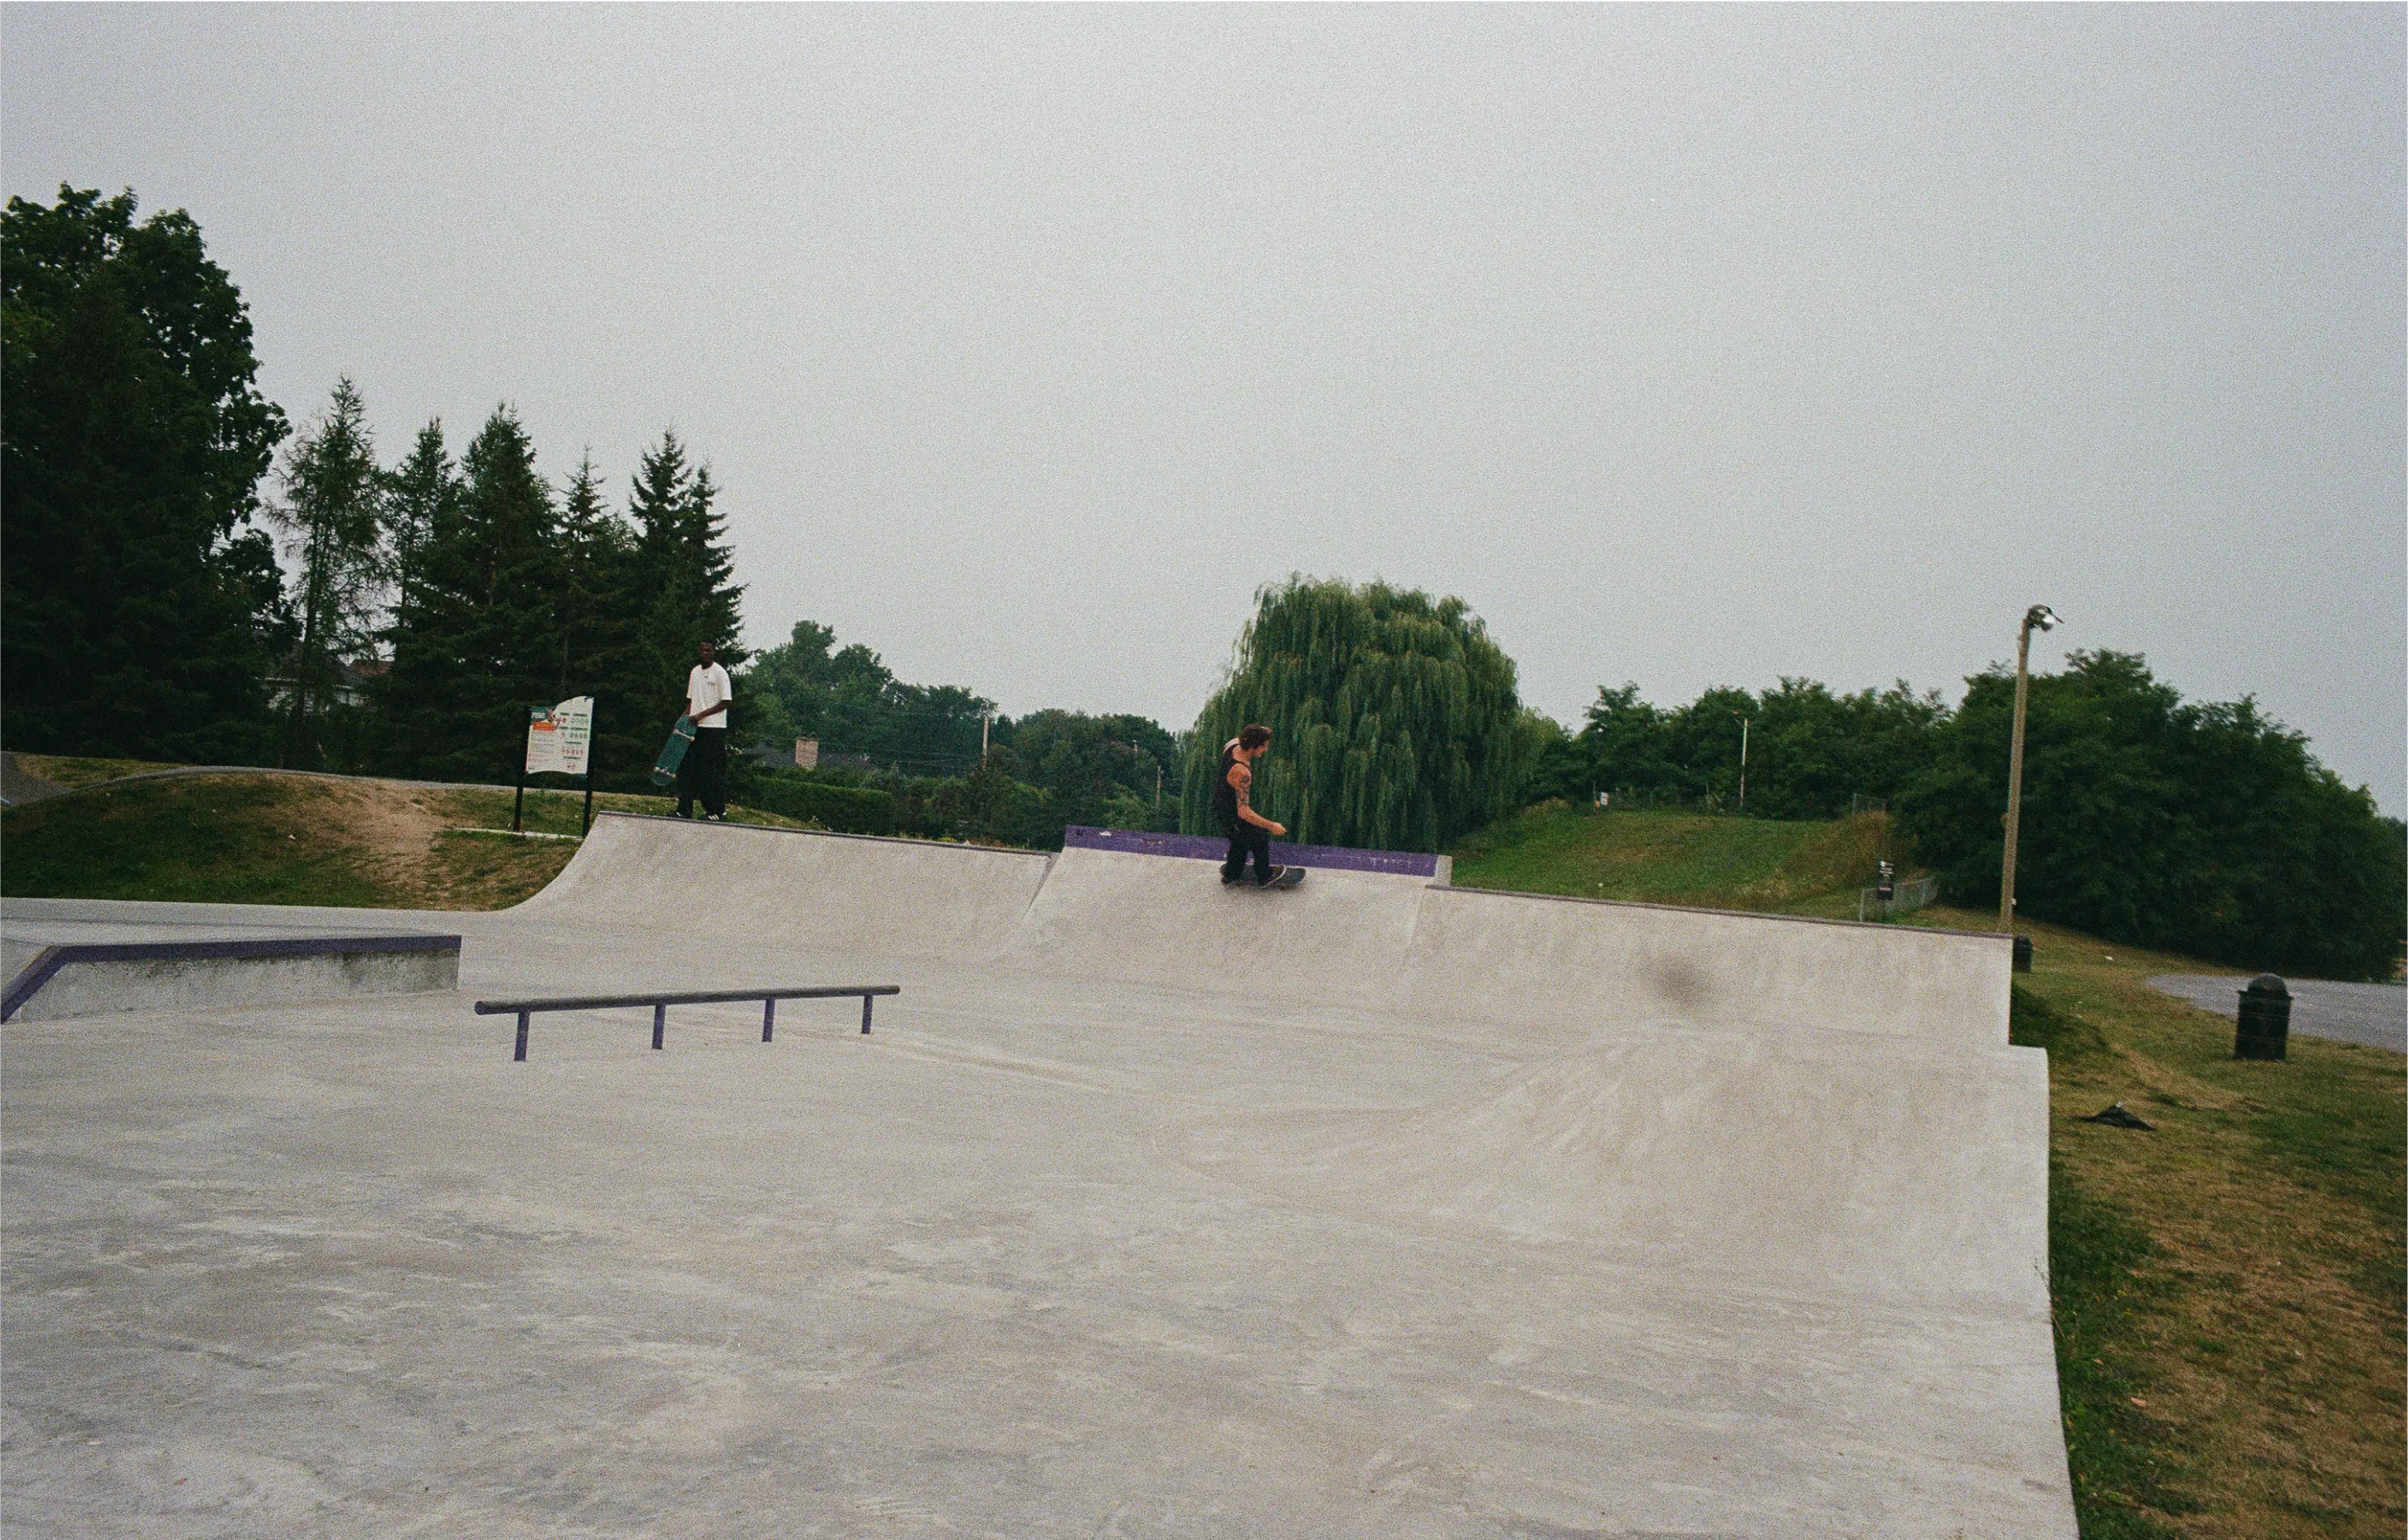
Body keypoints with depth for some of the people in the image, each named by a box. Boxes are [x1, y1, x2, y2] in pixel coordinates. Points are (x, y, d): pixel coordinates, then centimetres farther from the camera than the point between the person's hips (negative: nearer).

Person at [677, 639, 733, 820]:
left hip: (714, 727, -6)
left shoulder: (720, 673, -6)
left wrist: (702, 715, -15)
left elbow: (725, 703, -10)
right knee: (687, 767, 4)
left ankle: (717, 811, 2)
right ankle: (684, 809, 8)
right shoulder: (694, 672, 14)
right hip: (695, 727, 6)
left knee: (713, 771, -5)